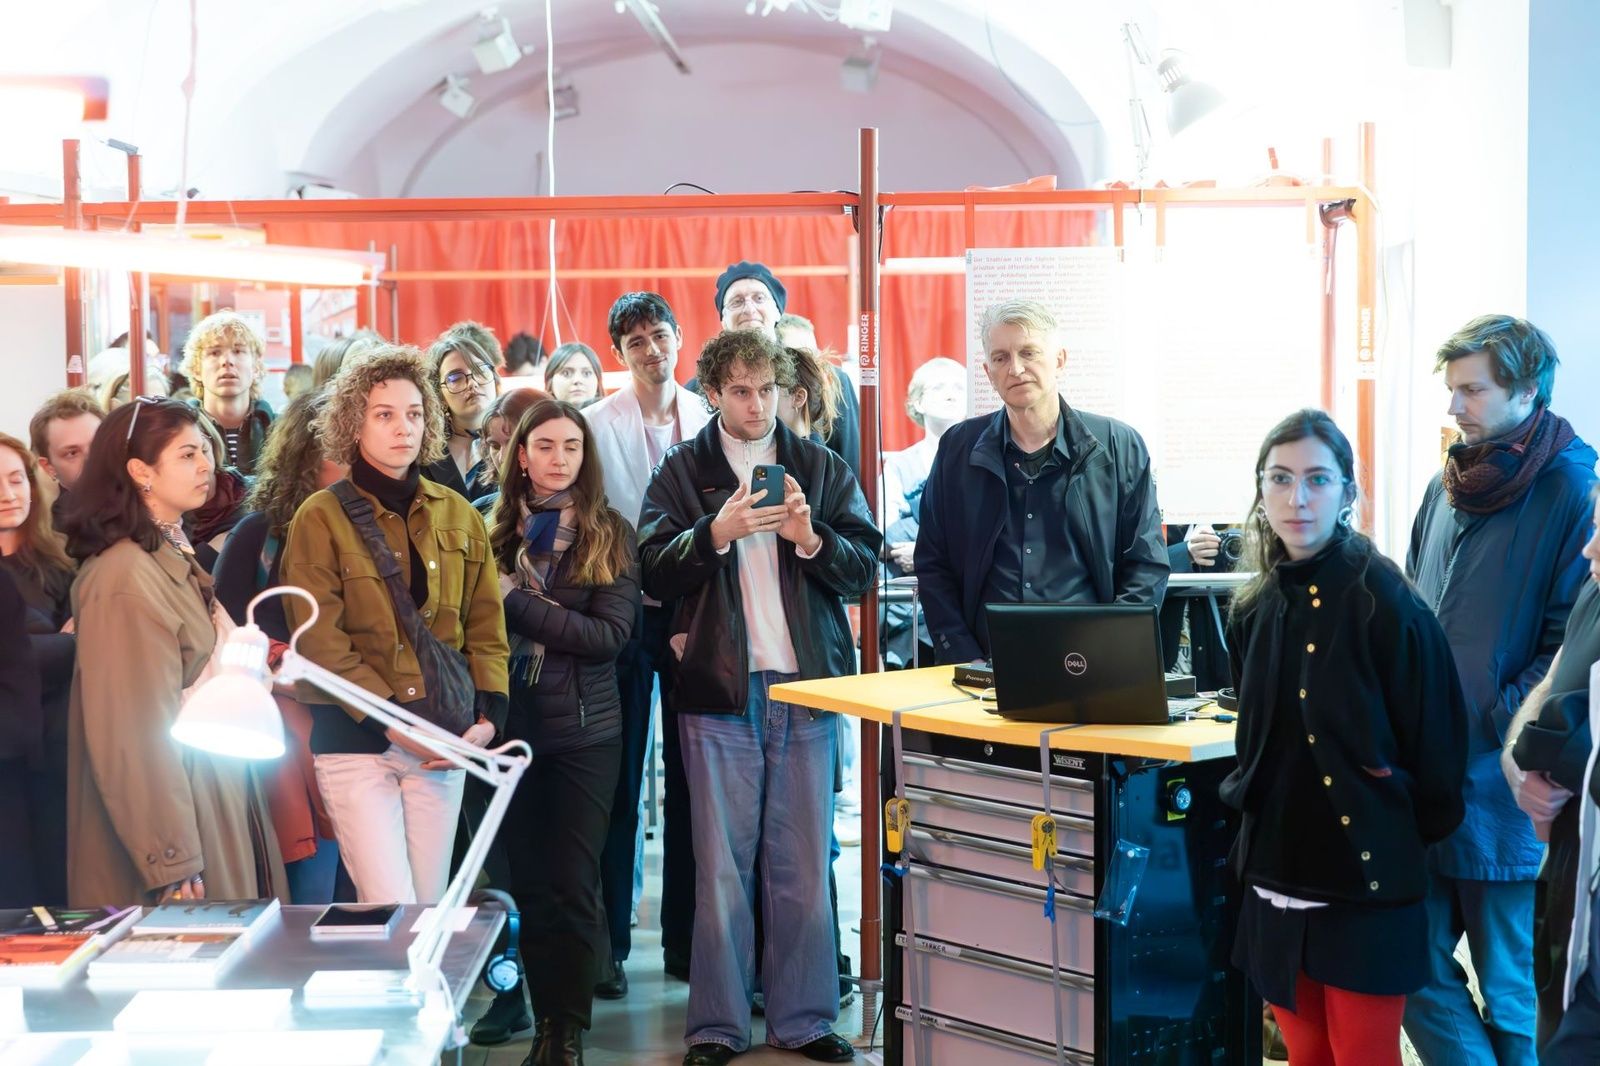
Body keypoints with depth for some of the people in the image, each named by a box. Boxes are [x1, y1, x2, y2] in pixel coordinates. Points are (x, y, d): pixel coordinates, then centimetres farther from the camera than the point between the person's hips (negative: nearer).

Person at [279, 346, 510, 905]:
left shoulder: (458, 517, 10)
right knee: (391, 917, -11)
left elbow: (486, 627, 10)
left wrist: (487, 716, -4)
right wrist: (390, 721, -15)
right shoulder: (322, 518, -3)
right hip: (356, 739, -4)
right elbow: (320, 640, -9)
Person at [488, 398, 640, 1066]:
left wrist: (516, 602, -16)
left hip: (585, 733, -2)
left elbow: (612, 633, -12)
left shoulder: (611, 534, -2)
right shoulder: (495, 529, 2)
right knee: (528, 881, 9)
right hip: (512, 727, 2)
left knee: (574, 885, 1)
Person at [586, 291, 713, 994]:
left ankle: (686, 938, 18)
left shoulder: (709, 420, 4)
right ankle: (610, 944, 11)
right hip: (626, 613, -2)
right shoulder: (599, 424, -1)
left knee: (691, 779, 8)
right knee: (620, 783, 2)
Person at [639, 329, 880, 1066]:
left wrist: (812, 538, -15)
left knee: (803, 864, 5)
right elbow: (654, 572, -4)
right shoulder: (681, 471, 5)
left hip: (806, 683, 1)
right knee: (721, 863, 2)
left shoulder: (822, 468, 9)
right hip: (718, 686, -1)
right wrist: (717, 532, -19)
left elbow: (864, 567, 3)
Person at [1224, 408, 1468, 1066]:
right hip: (1277, 874, 6)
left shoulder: (1384, 603, -12)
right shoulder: (1255, 610, 7)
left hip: (1366, 885, -6)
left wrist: (1405, 838, -2)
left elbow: (1435, 744, -9)